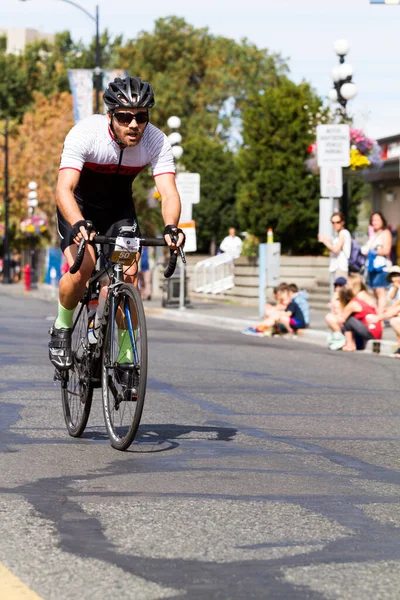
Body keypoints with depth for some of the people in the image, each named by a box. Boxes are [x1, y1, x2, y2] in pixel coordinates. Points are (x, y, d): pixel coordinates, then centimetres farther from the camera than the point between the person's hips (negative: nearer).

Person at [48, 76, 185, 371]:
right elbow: (64, 189, -41)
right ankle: (62, 328, 3)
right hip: (79, 205, -2)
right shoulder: (85, 134, -33)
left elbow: (169, 192, -34)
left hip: (119, 207, 3)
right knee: (81, 268, -25)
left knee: (129, 275, -15)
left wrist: (171, 227, -55)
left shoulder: (157, 142, -25)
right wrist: (79, 225, -60)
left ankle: (126, 357, 0)